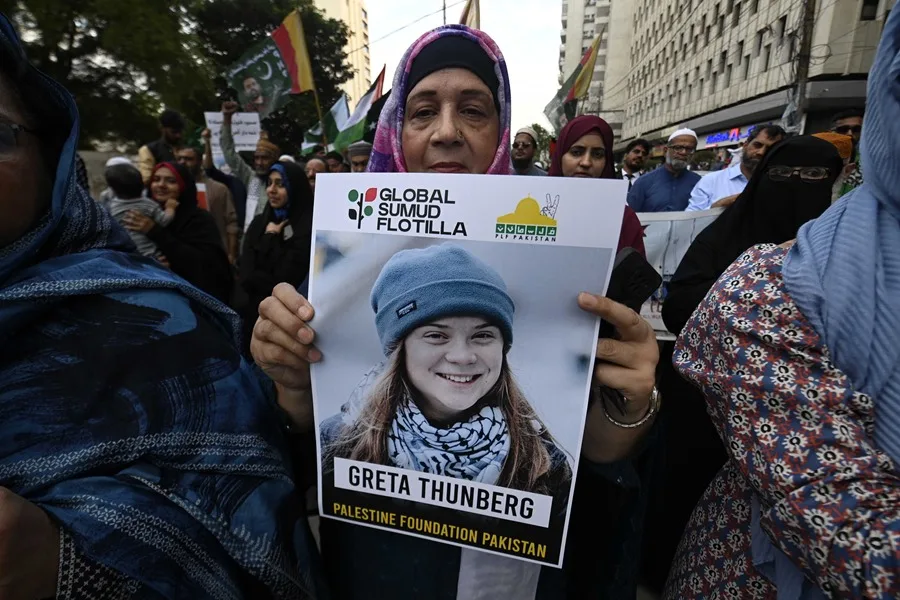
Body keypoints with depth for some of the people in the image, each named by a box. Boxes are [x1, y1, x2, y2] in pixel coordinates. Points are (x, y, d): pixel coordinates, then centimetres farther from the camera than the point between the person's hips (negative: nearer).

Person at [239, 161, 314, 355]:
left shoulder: (308, 228, -13)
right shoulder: (259, 222, 7)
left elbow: (285, 281, -18)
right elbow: (245, 275, -2)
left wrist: (271, 238, -9)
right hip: (253, 313, 6)